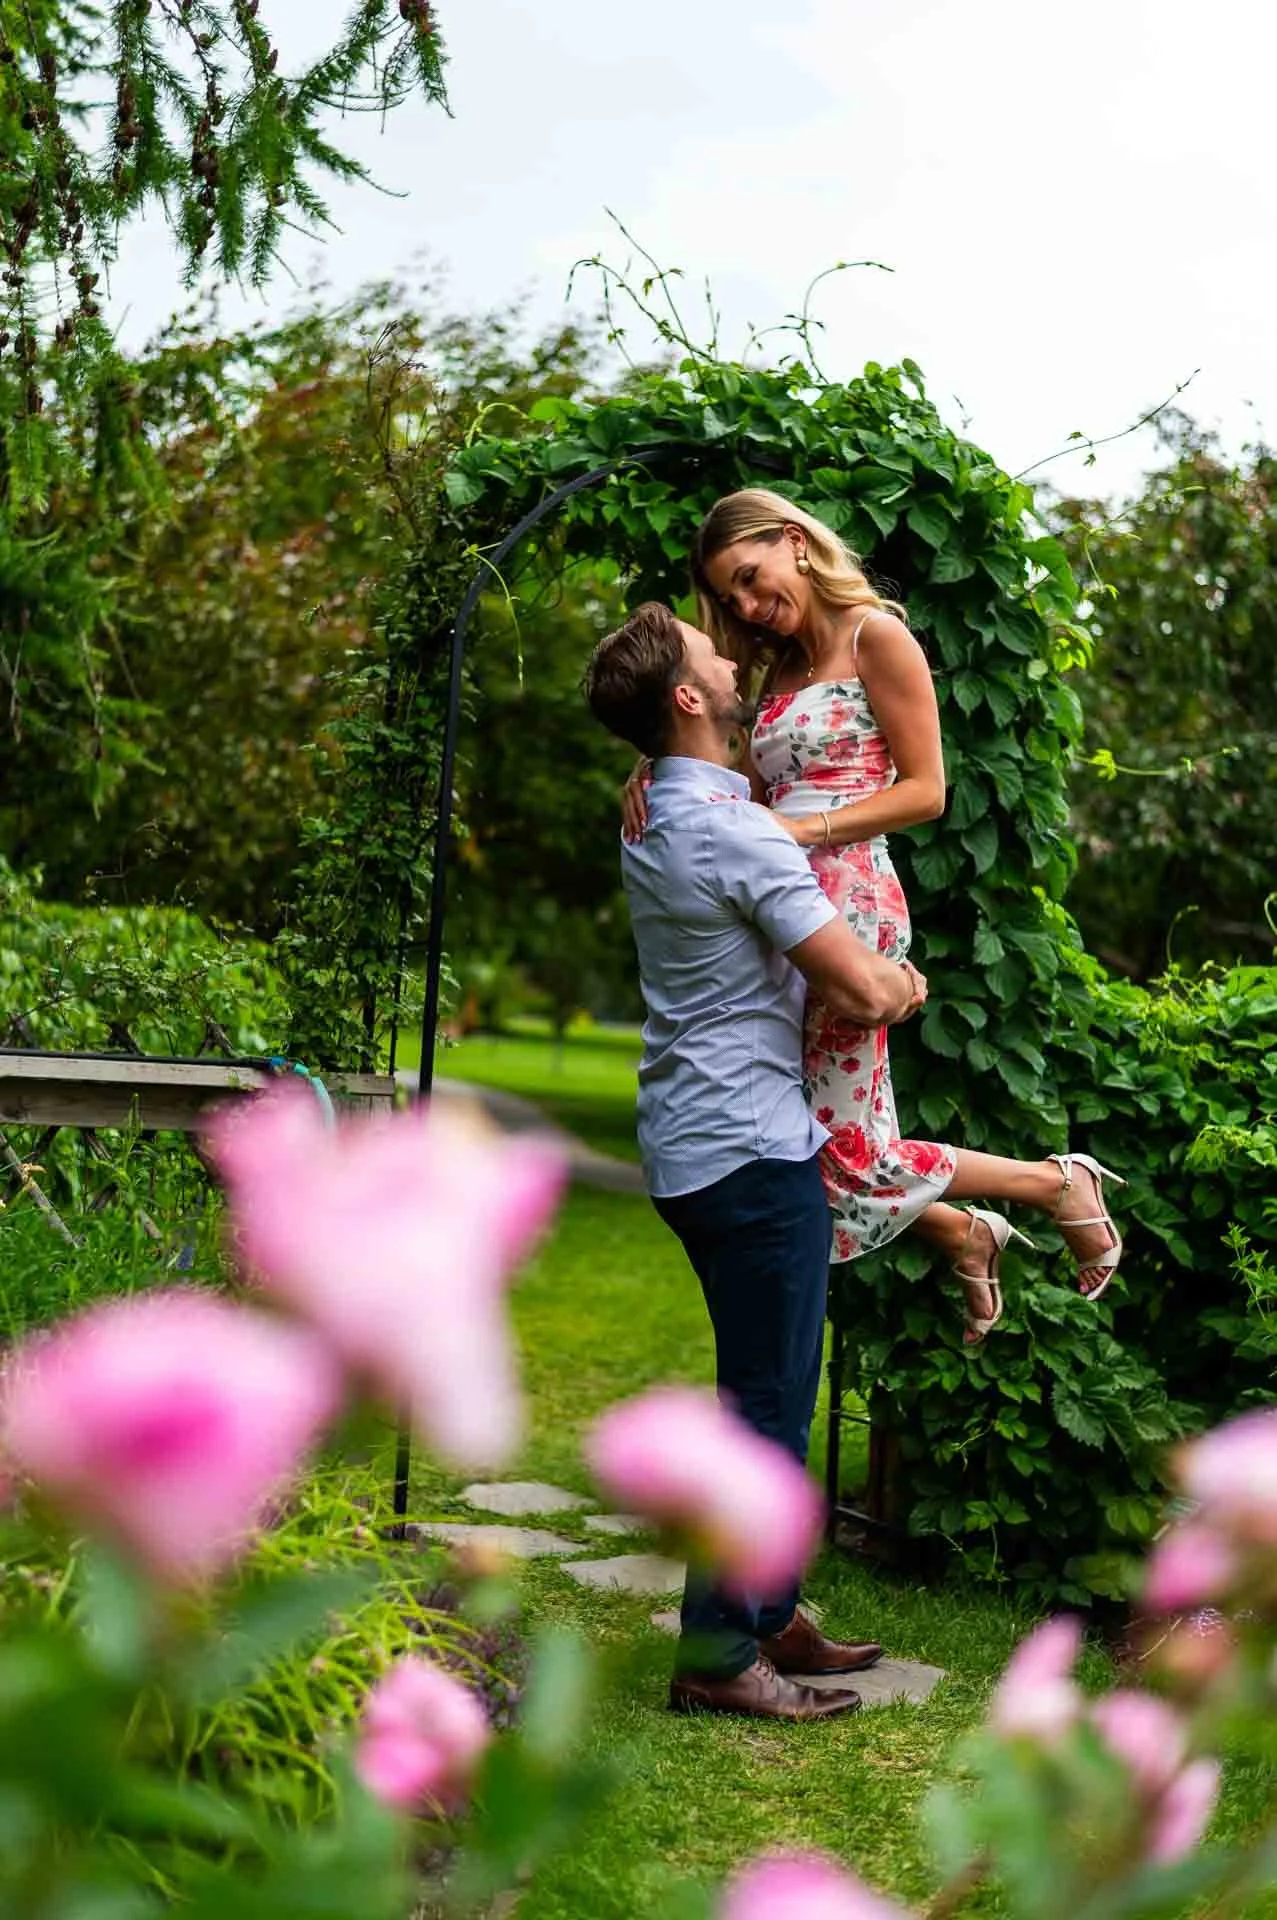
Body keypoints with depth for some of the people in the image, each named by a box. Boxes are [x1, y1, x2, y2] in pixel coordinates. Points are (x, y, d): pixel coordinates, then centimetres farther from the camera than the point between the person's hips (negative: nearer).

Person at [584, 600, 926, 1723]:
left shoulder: (652, 818, 11)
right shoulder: (738, 831, -19)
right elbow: (862, 996, -19)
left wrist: (876, 971, 14)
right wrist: (905, 990, 3)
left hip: (688, 1149, 10)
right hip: (753, 1149, -10)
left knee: (762, 1390, 18)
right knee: (768, 1406, -2)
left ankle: (767, 1616, 28)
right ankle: (719, 1657, 5)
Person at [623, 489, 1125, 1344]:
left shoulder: (876, 635, -1)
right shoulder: (780, 668, 22)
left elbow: (925, 791, -6)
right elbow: (751, 795, 11)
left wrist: (807, 829, -15)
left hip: (846, 901, -8)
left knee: (849, 1155, -5)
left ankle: (1057, 1183, 13)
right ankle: (965, 1236, 25)